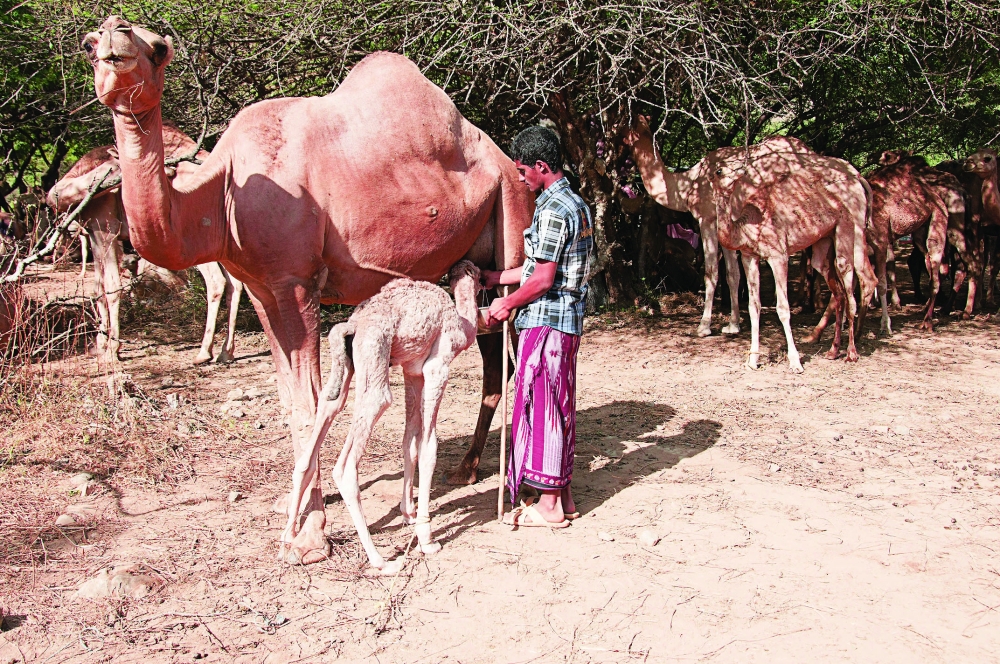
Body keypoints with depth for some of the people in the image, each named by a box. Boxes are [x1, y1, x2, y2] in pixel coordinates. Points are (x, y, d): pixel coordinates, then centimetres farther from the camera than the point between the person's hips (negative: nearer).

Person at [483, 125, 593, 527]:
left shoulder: (552, 209, -17)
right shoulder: (576, 204, 15)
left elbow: (543, 279, -19)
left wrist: (508, 304, -5)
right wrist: (497, 278, 23)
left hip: (546, 320, -10)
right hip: (569, 320, 10)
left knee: (540, 406, -3)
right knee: (560, 407, 14)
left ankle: (548, 505, 3)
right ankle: (563, 497, 21)